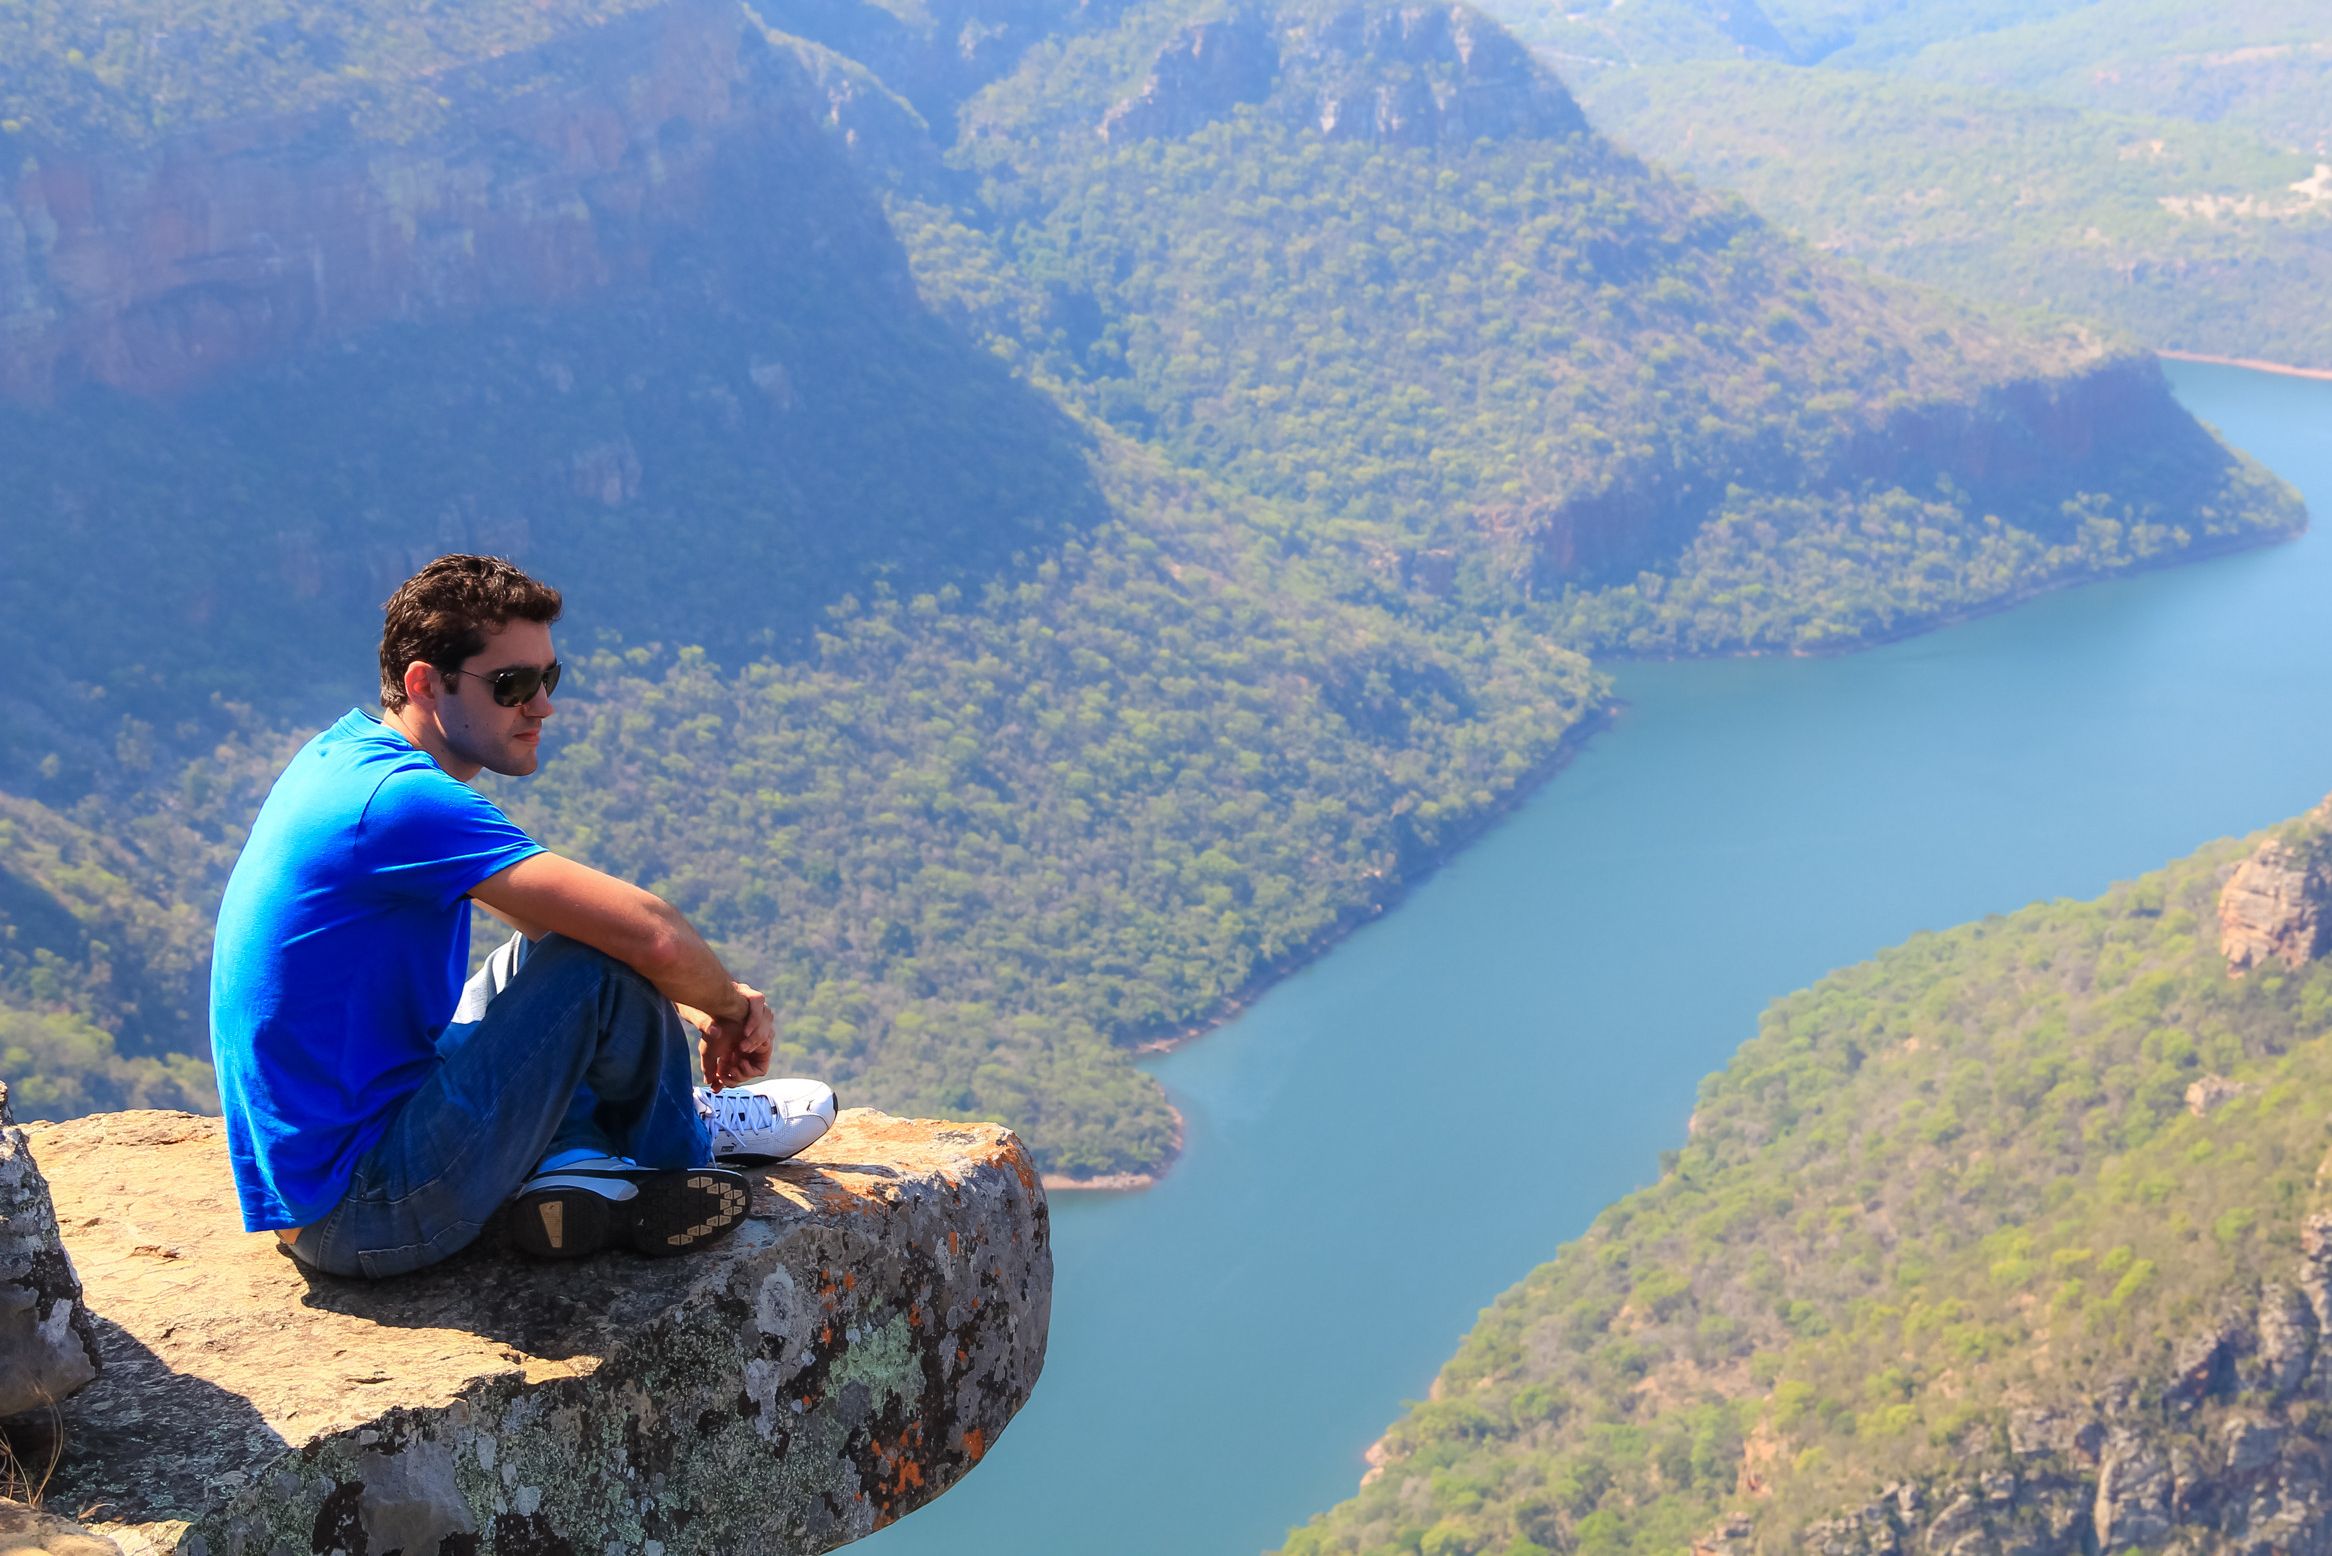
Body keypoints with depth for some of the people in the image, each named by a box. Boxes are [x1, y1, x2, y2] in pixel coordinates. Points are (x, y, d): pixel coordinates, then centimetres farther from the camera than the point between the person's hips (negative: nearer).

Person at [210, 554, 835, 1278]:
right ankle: (672, 1156, 11)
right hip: (367, 1221, -10)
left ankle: (573, 1160, 10)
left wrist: (693, 1005, 8)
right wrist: (727, 1004, -4)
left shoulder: (348, 752, 8)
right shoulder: (400, 799, -22)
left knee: (536, 959, 25)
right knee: (603, 967, -15)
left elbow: (549, 918, 18)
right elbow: (652, 934, -26)